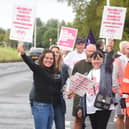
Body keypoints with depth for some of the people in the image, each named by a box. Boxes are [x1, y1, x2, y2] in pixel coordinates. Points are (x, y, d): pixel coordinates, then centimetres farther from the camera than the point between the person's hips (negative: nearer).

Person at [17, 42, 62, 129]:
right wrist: (23, 53, -46)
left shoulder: (55, 73, 11)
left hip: (51, 106, 7)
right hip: (40, 106, -7)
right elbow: (30, 63, -29)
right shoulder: (38, 69, -8)